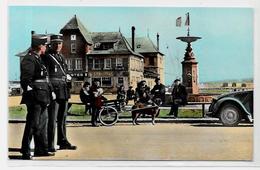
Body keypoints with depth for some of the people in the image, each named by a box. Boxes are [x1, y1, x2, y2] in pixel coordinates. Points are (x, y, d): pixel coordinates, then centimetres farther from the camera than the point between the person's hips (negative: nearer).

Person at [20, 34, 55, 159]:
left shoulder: (38, 59, 18)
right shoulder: (29, 60, -13)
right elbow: (25, 81, -19)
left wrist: (50, 92, 19)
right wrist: (31, 95, -19)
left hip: (42, 99, 10)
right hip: (35, 99, -10)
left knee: (43, 123, 16)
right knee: (32, 125, -5)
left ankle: (41, 149, 26)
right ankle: (26, 152, 3)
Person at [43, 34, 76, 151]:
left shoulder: (61, 57, 19)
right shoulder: (47, 57, -5)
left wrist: (67, 76, 11)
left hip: (63, 91, 8)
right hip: (54, 90, -8)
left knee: (62, 118, 13)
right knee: (52, 119, -7)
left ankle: (63, 141, 22)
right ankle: (50, 144, -2)